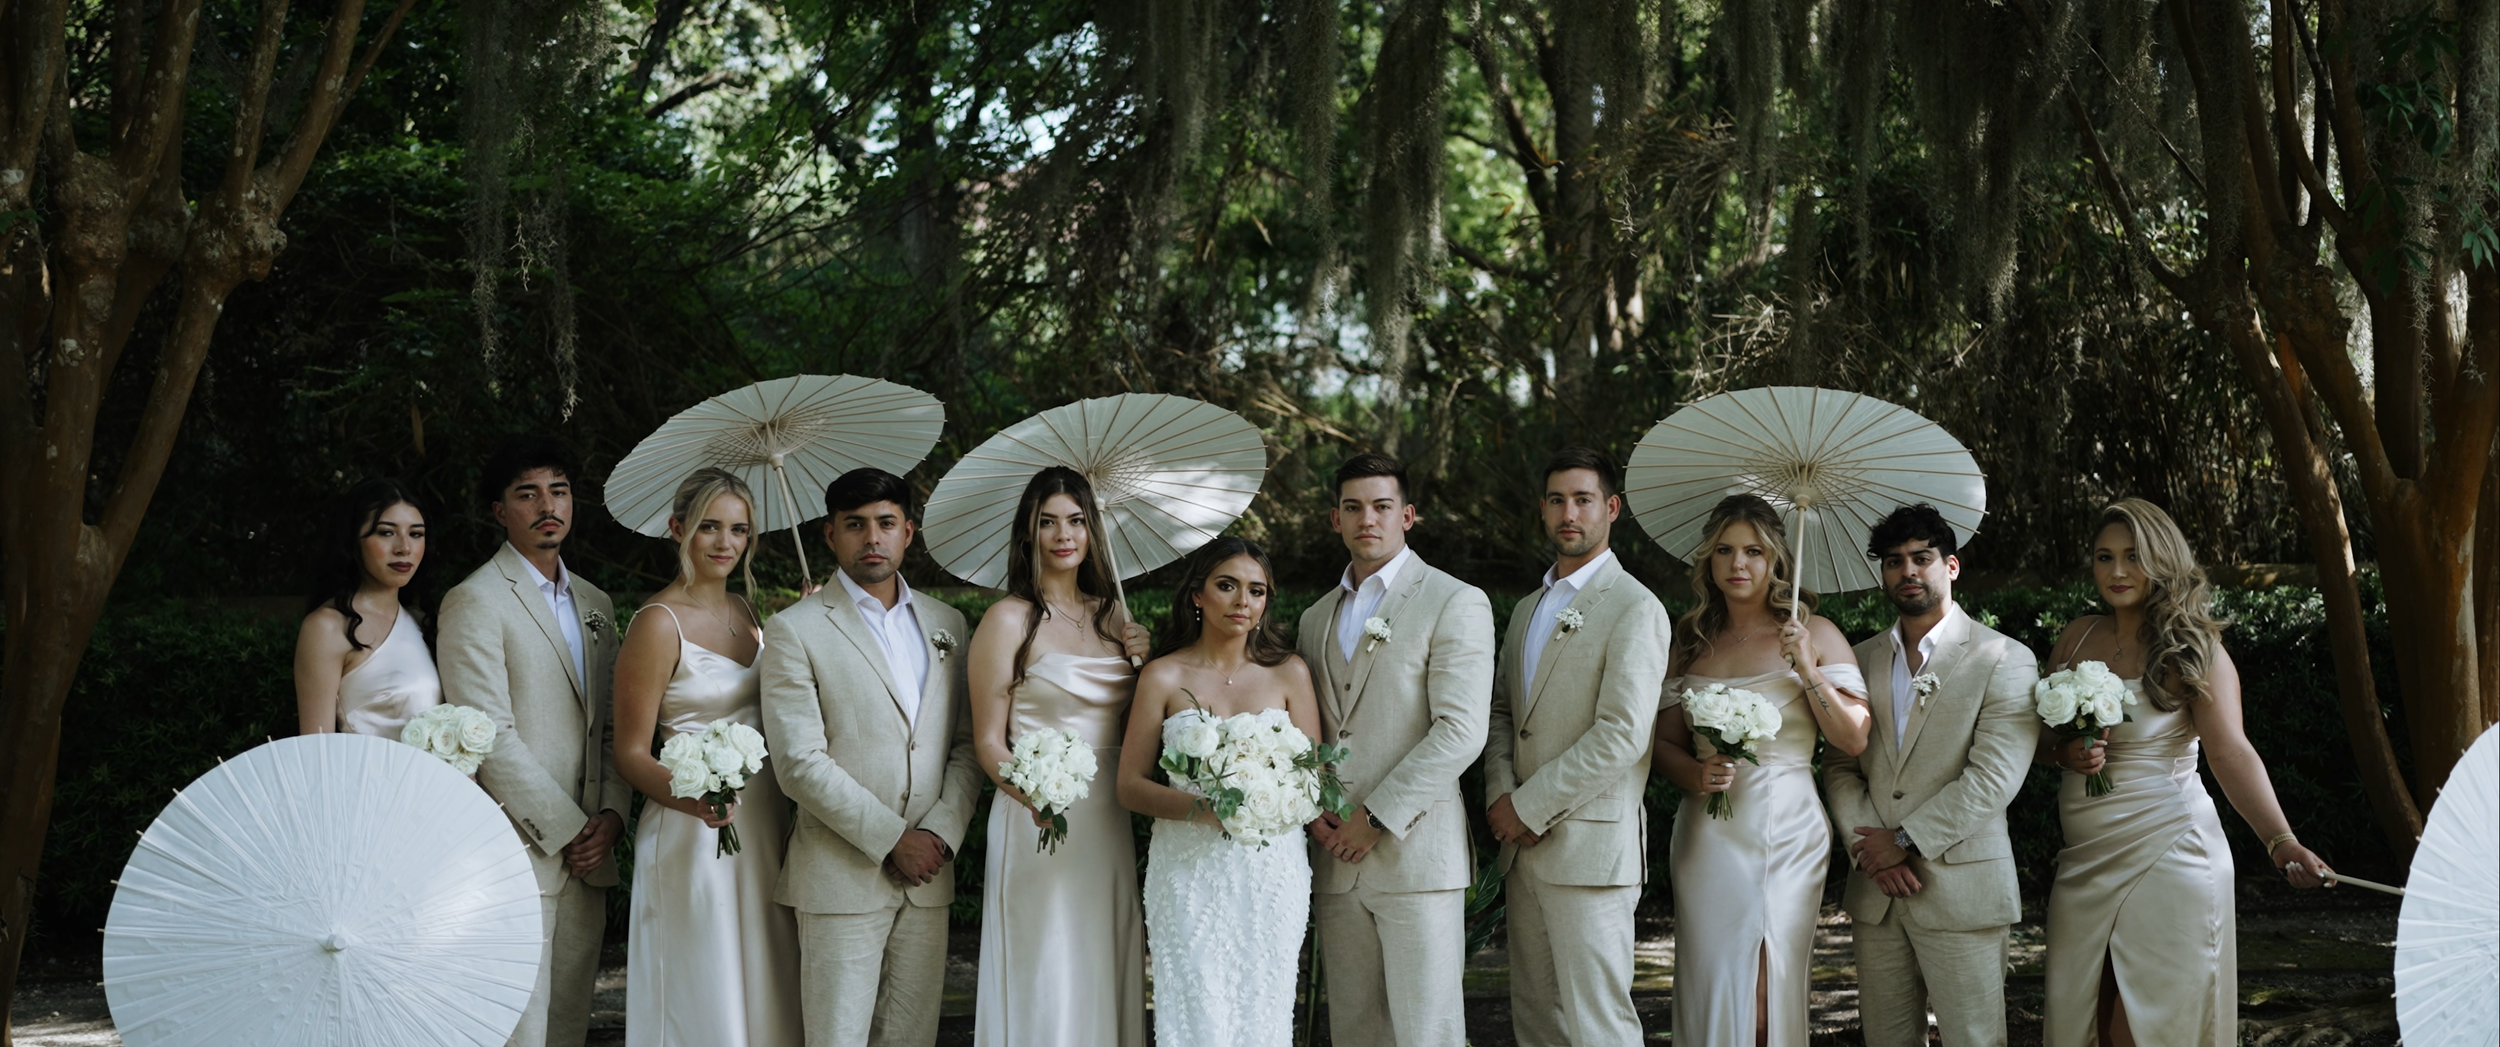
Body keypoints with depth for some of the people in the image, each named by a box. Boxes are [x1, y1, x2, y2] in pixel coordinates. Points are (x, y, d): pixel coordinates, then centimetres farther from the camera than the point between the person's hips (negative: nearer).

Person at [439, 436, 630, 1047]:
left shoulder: (595, 604, 18)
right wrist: (565, 831, -12)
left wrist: (612, 815, 0)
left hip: (587, 857, 7)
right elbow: (490, 737, -12)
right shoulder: (475, 601, -5)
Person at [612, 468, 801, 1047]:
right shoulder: (660, 622, -11)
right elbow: (631, 753, -11)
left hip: (766, 825, 7)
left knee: (767, 997, 11)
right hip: (694, 839, -7)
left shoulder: (746, 612, 10)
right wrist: (692, 800, -29)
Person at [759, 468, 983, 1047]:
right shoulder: (794, 631, -3)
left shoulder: (947, 623, 13)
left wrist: (940, 834, -6)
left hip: (929, 874, 4)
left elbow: (966, 744, 10)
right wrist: (893, 840, -12)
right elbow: (799, 764, -10)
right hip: (841, 879, -4)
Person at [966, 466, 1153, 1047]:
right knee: (1045, 982, -3)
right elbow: (988, 740, -7)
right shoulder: (1010, 619, -5)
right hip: (1039, 819, -5)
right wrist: (1031, 793, -25)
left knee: (1104, 975, 9)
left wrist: (1145, 660, 1)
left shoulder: (1112, 614, 11)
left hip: (1108, 821, 5)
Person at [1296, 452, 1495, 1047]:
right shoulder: (1317, 617, 19)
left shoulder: (1454, 603, -3)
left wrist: (1376, 819, -13)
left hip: (1416, 853, -6)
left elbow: (1460, 731, -12)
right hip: (1336, 861, 6)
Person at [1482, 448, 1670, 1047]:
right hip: (1524, 846, 8)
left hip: (1590, 846, -8)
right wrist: (1500, 795, -1)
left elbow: (1622, 736, -16)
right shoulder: (1527, 610, 19)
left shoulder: (1634, 608, -8)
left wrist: (1529, 807, -13)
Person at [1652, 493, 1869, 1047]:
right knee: (1712, 988, 0)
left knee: (1770, 995, -2)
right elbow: (1665, 742, 13)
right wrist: (1696, 775, -7)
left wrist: (1808, 670, -13)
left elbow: (1854, 740, -3)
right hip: (1709, 836, 2)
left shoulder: (1814, 634, 2)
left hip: (1785, 834, -2)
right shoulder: (1692, 642, 10)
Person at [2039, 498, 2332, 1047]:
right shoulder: (2077, 638, 8)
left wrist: (2281, 840, -28)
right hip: (2085, 858, 5)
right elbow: (2039, 731, 16)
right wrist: (2065, 753, -8)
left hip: (2166, 857, -5)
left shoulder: (2195, 651, -6)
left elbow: (2230, 753, -15)